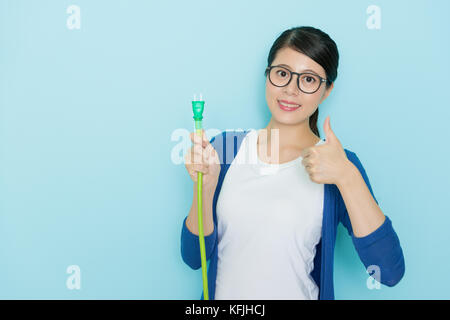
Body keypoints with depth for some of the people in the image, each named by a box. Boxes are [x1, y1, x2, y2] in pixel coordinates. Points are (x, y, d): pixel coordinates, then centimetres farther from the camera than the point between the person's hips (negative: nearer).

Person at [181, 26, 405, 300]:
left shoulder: (340, 163, -12)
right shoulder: (225, 146, -8)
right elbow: (193, 257, -7)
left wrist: (348, 177, -28)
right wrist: (205, 187, -23)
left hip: (298, 294, -1)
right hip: (223, 294, 2)